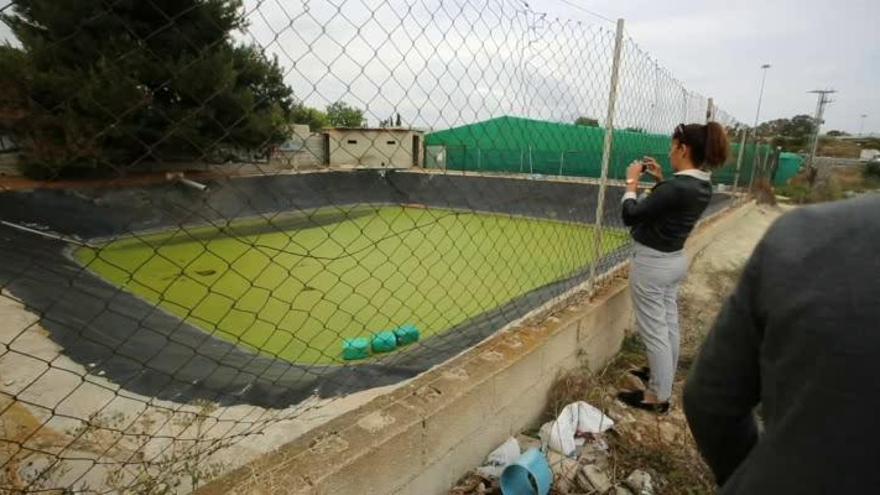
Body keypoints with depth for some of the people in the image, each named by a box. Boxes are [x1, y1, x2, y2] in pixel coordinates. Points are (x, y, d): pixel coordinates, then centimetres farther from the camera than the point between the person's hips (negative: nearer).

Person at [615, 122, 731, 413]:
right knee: (669, 326, 21)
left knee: (654, 332, 2)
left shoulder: (676, 187, -25)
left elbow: (630, 216, -21)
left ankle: (658, 397, 14)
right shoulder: (701, 186, 3)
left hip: (652, 263, -9)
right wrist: (660, 179, 11)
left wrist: (632, 182, -9)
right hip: (675, 260, 10)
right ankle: (663, 376, 39)